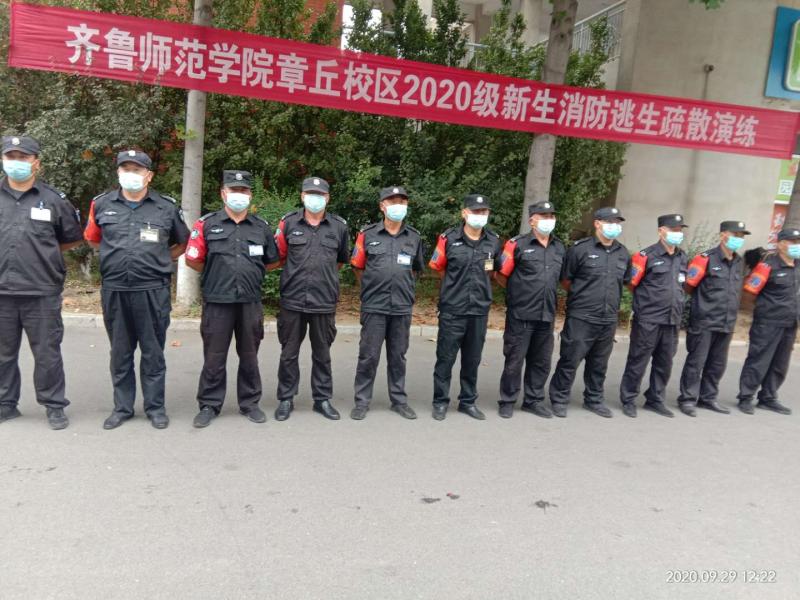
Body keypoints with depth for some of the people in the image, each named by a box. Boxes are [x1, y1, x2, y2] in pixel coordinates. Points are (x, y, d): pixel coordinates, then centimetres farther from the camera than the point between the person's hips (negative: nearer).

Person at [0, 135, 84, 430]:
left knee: (47, 352, 4)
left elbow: (74, 238, 12)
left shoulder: (54, 199, 2)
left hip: (42, 292, -2)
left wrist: (43, 252, 8)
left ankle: (54, 406, 16)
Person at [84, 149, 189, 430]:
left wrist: (159, 260, 7)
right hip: (114, 290, 2)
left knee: (153, 352, 6)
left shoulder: (167, 207, 1)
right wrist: (116, 258, 12)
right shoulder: (102, 204, 5)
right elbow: (93, 239, 20)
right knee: (120, 352, 12)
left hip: (153, 290, -2)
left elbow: (183, 242, 14)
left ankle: (155, 407, 18)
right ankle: (122, 407, 24)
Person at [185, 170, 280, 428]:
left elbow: (274, 261, 14)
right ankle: (209, 405, 19)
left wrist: (250, 272, 9)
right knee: (214, 356, 6)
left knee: (249, 355, 11)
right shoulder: (207, 224, 1)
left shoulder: (261, 227, 7)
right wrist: (216, 273, 8)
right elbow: (193, 260, 3)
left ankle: (250, 403, 24)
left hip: (251, 302, 2)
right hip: (217, 301, -2)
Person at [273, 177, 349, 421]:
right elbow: (279, 257, 10)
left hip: (324, 302, 1)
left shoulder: (339, 226, 3)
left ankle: (322, 399, 24)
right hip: (292, 300, 0)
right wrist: (297, 272, 7)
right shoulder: (288, 222, 1)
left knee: (322, 354, 12)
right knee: (289, 353, 9)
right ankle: (286, 399, 22)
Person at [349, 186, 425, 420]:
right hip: (373, 306, -2)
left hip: (402, 307, 2)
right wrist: (372, 289, 8)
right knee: (368, 355, 3)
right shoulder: (368, 234, -1)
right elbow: (358, 268, 7)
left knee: (398, 356, 12)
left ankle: (399, 400, 23)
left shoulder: (414, 237, 6)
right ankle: (362, 401, 15)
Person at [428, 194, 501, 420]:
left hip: (480, 310, 3)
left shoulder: (493, 241, 2)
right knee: (446, 357, 5)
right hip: (452, 309, -3)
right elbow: (439, 269, 4)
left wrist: (480, 286, 13)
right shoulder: (449, 238, -7)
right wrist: (456, 287, 8)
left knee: (472, 359, 13)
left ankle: (468, 401, 27)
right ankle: (440, 402, 18)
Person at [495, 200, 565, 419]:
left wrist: (550, 296, 14)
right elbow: (501, 276, -1)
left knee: (541, 360, 13)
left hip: (547, 315, 5)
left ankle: (533, 400, 28)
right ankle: (507, 401, 16)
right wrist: (518, 292, 5)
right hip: (521, 314, -5)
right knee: (514, 359, 3)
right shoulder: (517, 244, -6)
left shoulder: (560, 248, 11)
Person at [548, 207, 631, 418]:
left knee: (599, 364, 16)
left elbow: (627, 282, 23)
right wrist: (581, 296, 7)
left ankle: (594, 399, 31)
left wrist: (612, 299, 16)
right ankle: (559, 399, 15)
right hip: (580, 318, -5)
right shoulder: (581, 249, -7)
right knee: (570, 360, 1)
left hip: (609, 320, 5)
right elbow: (565, 280, 0)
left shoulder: (623, 253, 9)